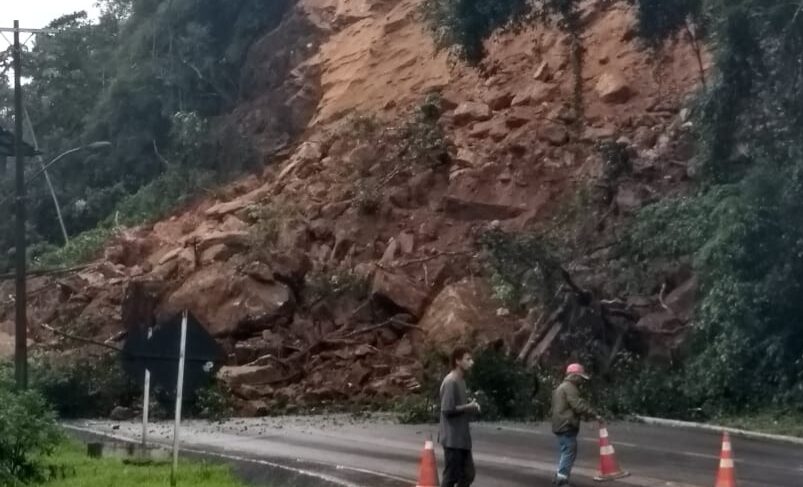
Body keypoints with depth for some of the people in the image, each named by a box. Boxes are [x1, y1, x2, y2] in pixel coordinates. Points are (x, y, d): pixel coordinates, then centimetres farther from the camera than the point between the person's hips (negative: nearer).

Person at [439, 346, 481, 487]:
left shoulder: (461, 381, 13)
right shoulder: (450, 382, -17)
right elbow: (447, 410, -23)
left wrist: (471, 408, 2)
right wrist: (469, 407, -13)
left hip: (462, 438, 10)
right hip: (452, 439, -10)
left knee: (468, 475, 12)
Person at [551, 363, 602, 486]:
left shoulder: (561, 387, 22)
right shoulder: (569, 388, -12)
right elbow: (578, 405, -22)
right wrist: (594, 414, -19)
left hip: (561, 425, 10)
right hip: (567, 426, -10)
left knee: (566, 452, 16)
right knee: (569, 453, -10)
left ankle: (560, 476, 20)